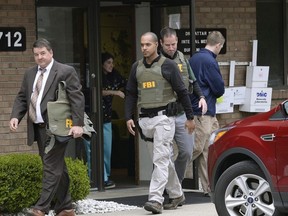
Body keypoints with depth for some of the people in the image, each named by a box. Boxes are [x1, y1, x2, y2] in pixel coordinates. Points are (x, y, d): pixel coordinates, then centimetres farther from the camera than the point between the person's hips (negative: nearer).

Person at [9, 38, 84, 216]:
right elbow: (22, 98, 16)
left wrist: (78, 124, -19)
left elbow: (77, 99, -10)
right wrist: (15, 116, -2)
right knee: (57, 168, 12)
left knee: (52, 167, -10)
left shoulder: (66, 72, -5)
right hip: (38, 128, 7)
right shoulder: (30, 74, 16)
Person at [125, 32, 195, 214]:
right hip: (146, 117, 5)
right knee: (165, 158, 14)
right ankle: (177, 194, 24)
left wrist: (190, 117, -1)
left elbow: (182, 92, -2)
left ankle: (156, 199, -17)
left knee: (161, 159, -12)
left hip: (164, 116, -5)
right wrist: (129, 117, 6)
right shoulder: (137, 67, 10)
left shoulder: (168, 65, -4)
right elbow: (131, 94, 15)